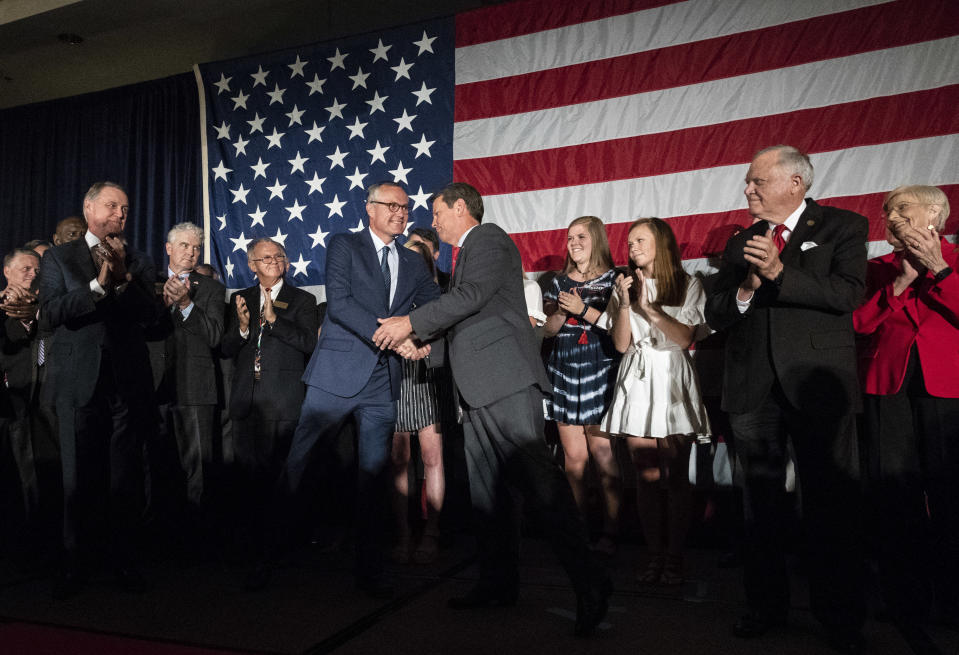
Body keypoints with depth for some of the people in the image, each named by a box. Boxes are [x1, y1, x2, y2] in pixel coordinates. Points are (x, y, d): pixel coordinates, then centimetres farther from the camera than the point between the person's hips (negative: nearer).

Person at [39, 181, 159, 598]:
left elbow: (149, 313, -2)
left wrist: (122, 277, -15)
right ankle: (75, 560, 21)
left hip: (128, 381, 1)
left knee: (126, 477, 6)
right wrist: (99, 285, -14)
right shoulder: (59, 257, 10)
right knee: (78, 477, 6)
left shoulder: (138, 262, 12)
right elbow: (50, 312, -4)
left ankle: (123, 556, 20)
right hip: (78, 381, -1)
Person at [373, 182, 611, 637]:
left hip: (506, 380, -10)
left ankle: (588, 582, -8)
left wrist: (411, 322, -9)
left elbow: (472, 296, -15)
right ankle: (499, 582, 19)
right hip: (480, 390, 10)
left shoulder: (489, 240, -1)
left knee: (537, 479, -14)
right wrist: (421, 336, 15)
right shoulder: (465, 253, 28)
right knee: (486, 491, 10)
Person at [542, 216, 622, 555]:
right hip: (564, 377, 4)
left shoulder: (613, 279, 4)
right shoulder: (561, 282, 16)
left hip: (601, 375, -3)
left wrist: (582, 310, -12)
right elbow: (547, 329, 13)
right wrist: (561, 312, -6)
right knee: (574, 458, 4)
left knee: (605, 459, -6)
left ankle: (610, 533, 6)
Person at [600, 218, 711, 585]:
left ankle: (675, 559, 8)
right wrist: (624, 304, -5)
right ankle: (655, 557, 10)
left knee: (675, 476, -2)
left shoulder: (688, 286, 7)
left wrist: (649, 308, -8)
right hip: (637, 385, 2)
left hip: (672, 381, -2)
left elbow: (685, 337, -4)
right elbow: (621, 344, 7)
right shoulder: (625, 287, 13)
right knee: (647, 477, 1)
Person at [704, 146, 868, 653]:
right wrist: (746, 288, -11)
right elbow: (713, 315, 8)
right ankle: (766, 605, 26)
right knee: (761, 503, 12)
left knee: (831, 505, 5)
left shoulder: (844, 227, 3)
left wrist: (780, 273, -20)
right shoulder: (740, 243, 13)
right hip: (752, 388, 4)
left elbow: (849, 293, -13)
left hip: (818, 386, -3)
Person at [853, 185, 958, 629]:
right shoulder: (878, 268, 16)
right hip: (887, 388, 2)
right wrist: (899, 283, -5)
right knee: (894, 493, 2)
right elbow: (859, 323, 4)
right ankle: (906, 600, 14)